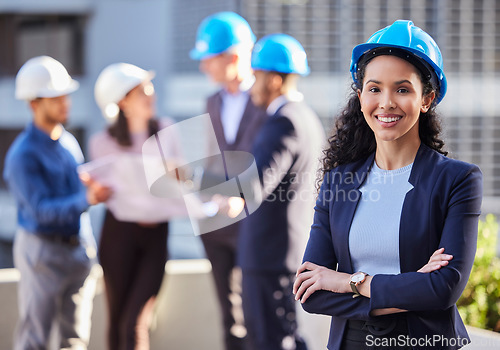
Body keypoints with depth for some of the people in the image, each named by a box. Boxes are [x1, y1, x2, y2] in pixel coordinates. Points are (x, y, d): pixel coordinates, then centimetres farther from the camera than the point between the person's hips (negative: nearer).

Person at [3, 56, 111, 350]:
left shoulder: (69, 142, 9)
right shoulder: (23, 155, -15)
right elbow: (42, 210, -23)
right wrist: (87, 199, -35)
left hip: (78, 249, 7)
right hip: (43, 252, -7)